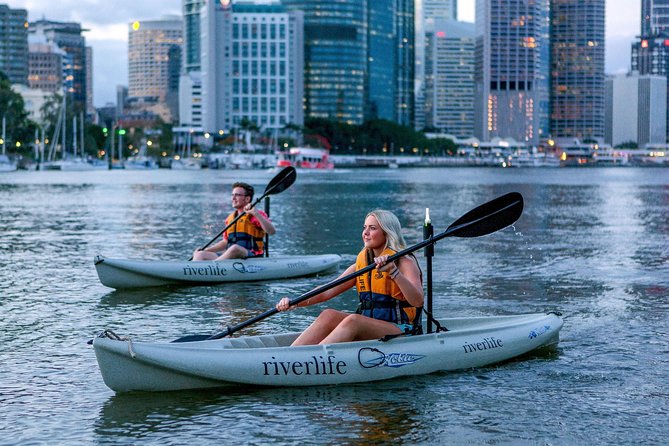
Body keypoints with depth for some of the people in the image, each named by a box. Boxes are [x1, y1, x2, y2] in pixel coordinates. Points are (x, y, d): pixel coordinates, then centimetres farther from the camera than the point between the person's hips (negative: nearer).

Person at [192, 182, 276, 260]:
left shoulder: (257, 215, 2)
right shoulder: (230, 218, 21)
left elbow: (272, 232, -15)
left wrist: (256, 214, -22)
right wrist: (205, 250, 16)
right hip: (231, 257, 7)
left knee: (235, 248, -39)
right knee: (200, 255, -12)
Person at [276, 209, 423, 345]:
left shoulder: (405, 262, -4)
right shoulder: (361, 264, 13)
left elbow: (417, 301, -21)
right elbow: (327, 292, 3)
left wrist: (393, 271, -31)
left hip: (401, 331, -6)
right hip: (367, 330, 6)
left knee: (353, 321, -32)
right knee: (329, 315, -19)